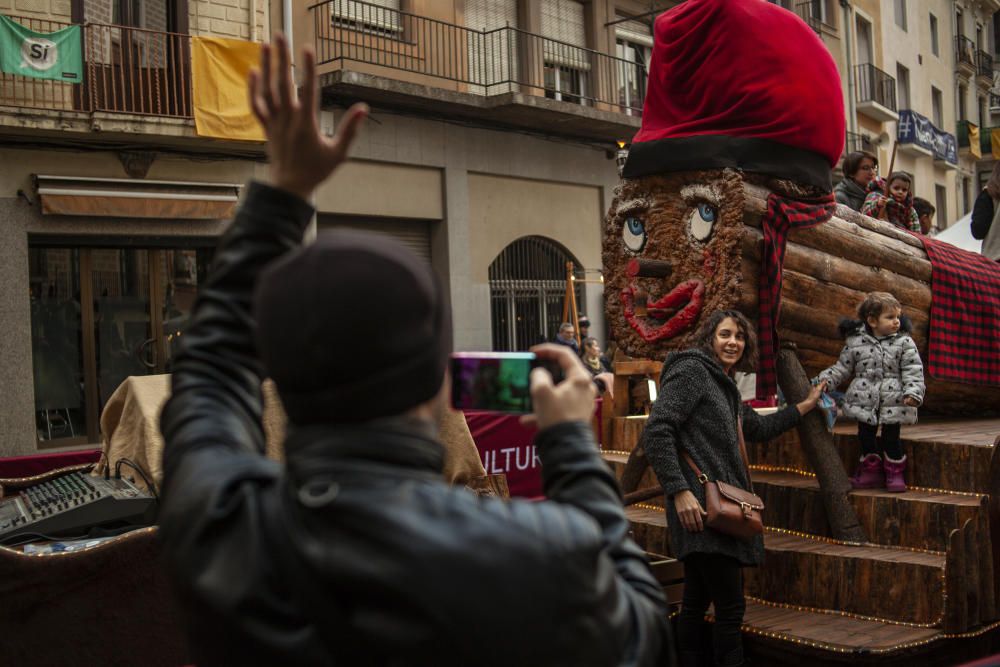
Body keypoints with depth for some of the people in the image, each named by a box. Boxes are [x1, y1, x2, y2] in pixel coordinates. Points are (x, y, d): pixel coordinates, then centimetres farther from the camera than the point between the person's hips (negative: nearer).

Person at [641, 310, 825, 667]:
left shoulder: (725, 386, 21)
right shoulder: (692, 370, -8)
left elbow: (759, 428, 37)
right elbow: (656, 431, -18)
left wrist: (805, 406, 40)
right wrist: (680, 491, -23)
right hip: (700, 506, -10)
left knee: (697, 602, 15)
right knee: (731, 606, -7)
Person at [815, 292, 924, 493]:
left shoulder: (904, 342, -2)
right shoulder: (855, 342, 0)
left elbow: (913, 371, -5)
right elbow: (842, 368, 8)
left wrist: (913, 393, -19)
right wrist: (825, 380, -5)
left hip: (893, 402, -2)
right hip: (863, 402, 2)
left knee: (891, 437, 1)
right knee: (865, 435, 9)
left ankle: (895, 472, 19)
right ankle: (871, 470, 27)